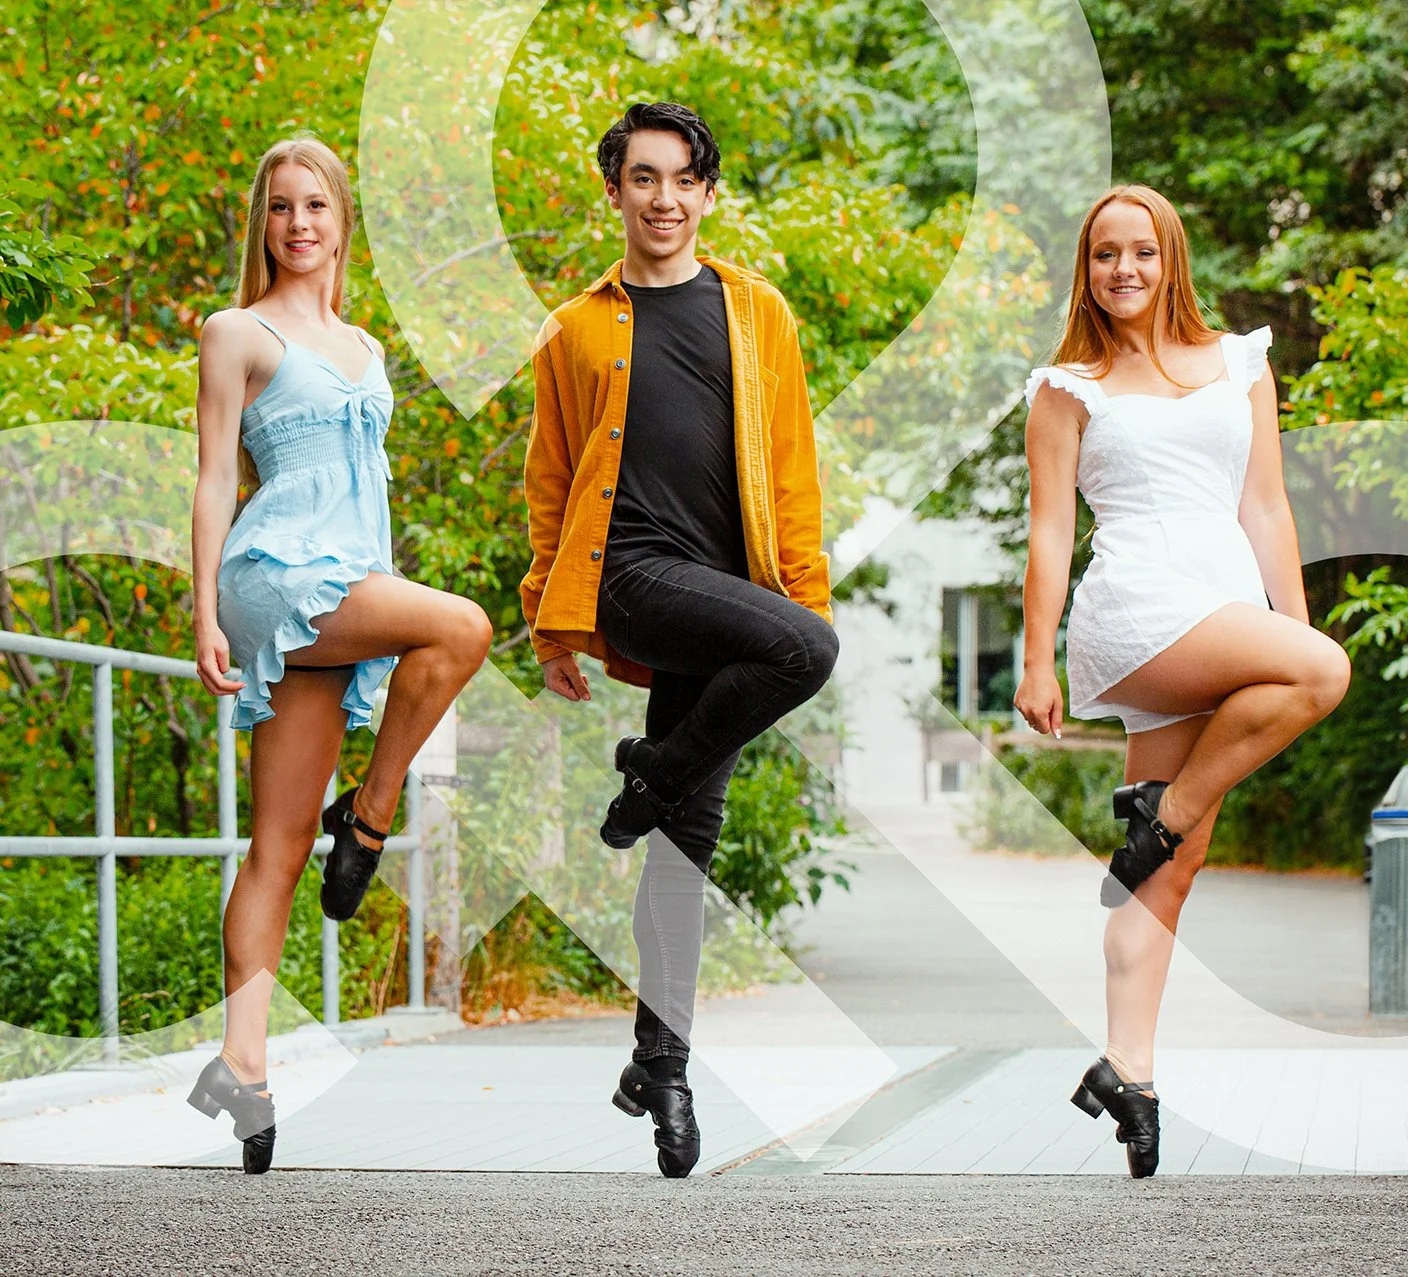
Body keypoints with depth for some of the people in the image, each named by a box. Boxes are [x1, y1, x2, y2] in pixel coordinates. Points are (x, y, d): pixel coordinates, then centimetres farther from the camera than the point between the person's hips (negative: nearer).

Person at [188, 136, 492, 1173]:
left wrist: (385, 604, 22)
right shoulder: (239, 334, 5)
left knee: (284, 845, -2)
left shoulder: (362, 347, 23)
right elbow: (217, 478, 0)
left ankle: (244, 1058, -6)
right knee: (463, 626, -27)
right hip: (277, 569, -6)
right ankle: (371, 816, -11)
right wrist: (204, 612, -8)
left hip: (351, 589, 6)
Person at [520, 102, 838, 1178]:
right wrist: (555, 625, 9)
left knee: (690, 828, 2)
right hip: (632, 574, -3)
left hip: (726, 595, 3)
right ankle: (652, 775, -5)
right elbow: (550, 484, 13)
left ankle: (663, 1060, 9)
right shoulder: (576, 331, 11)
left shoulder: (758, 313, 14)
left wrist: (807, 590, 2)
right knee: (804, 652, -28)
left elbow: (792, 464, 11)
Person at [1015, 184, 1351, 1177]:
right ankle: (1158, 817, -12)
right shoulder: (1069, 388, 11)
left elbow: (1266, 511, 17)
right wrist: (1038, 666, -1)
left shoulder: (1240, 362, 19)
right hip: (1134, 611, -4)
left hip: (1233, 608, 4)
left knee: (1171, 870, -3)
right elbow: (1050, 535, 6)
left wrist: (1295, 624, 9)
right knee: (1325, 671, -27)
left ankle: (1128, 1068, -5)